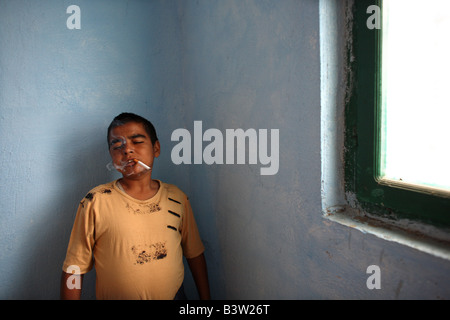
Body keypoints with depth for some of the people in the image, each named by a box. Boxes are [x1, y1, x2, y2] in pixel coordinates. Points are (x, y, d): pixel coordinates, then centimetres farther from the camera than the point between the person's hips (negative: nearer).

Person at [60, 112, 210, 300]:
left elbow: (194, 254, 5)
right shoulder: (95, 202, -13)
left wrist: (205, 297, 6)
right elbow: (74, 269, -10)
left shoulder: (177, 198, -4)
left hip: (174, 295, 2)